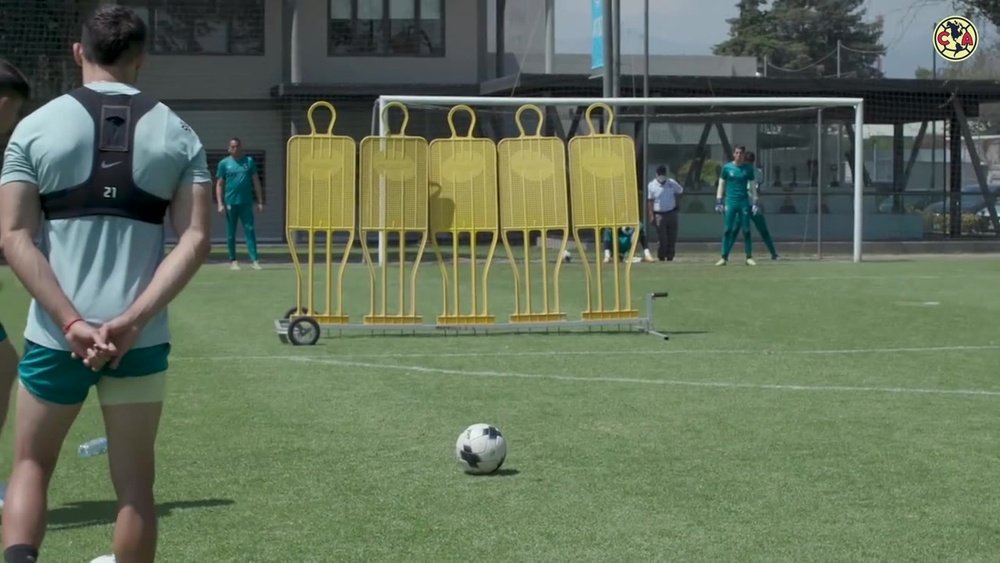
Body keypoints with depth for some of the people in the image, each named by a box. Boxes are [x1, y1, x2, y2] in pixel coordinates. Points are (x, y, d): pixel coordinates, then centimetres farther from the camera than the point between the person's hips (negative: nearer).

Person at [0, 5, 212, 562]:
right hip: (141, 338, 1)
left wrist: (71, 321, -12)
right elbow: (195, 240, -6)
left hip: (54, 335, -1)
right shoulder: (178, 133, 4)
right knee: (134, 483, 12)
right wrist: (132, 320, -11)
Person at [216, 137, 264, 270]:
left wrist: (260, 202, 5)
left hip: (246, 202, 1)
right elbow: (219, 185, 5)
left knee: (250, 230, -5)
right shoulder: (224, 163, 5)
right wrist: (220, 204, -4)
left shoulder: (249, 161, 9)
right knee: (231, 233, 5)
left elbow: (256, 182, 10)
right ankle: (232, 260, 12)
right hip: (230, 203, -1)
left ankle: (254, 260, -7)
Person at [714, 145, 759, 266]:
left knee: (746, 230, 1)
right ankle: (724, 257, -2)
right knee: (728, 230, -4)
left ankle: (749, 257, 7)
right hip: (730, 202, -1)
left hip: (744, 202, 1)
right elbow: (721, 185, 7)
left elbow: (752, 186, 9)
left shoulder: (748, 168, 6)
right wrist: (718, 201, -1)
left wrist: (754, 202, 2)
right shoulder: (727, 167, 4)